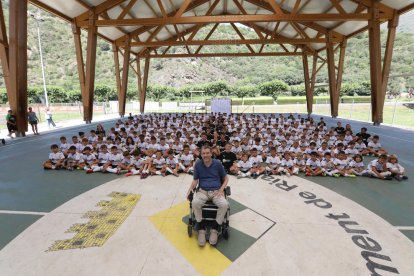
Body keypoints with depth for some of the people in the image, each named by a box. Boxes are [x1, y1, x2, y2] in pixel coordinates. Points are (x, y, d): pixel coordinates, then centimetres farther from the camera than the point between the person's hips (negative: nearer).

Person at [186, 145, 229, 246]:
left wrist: (221, 189, -9)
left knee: (224, 204, -31)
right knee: (195, 203, -32)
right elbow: (195, 180, 8)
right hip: (202, 191, 1)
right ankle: (201, 229, -13)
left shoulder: (218, 163, 0)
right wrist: (190, 188, -12)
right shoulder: (198, 164, 3)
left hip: (216, 191, 0)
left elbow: (225, 179, 8)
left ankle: (214, 229, -12)